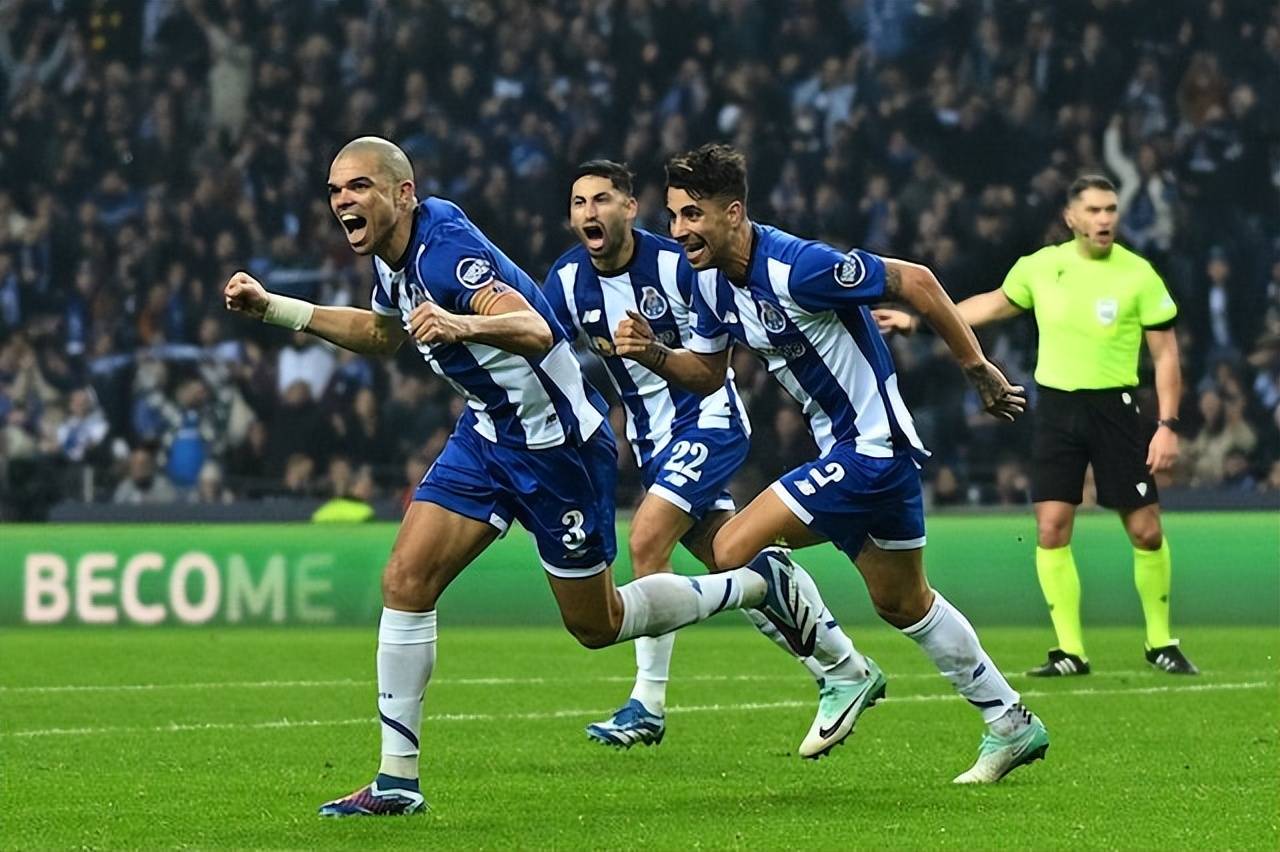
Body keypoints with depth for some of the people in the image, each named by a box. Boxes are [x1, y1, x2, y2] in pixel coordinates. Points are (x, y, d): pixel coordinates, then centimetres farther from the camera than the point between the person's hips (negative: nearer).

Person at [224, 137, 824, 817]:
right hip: (488, 434, 8)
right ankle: (397, 779, -3)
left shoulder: (445, 247, -27)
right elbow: (382, 333, 24)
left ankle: (757, 584, 27)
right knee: (406, 579, -8)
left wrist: (460, 326, -60)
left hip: (557, 441, -8)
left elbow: (536, 331, -41)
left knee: (596, 625, 6)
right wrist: (272, 308, 17)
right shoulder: (393, 257, 0)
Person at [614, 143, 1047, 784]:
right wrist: (653, 355, -9)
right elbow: (707, 373, 12)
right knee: (903, 604, 21)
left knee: (734, 550, -15)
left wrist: (977, 368, -12)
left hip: (870, 447, -10)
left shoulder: (795, 268, -26)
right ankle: (1010, 725, 33)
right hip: (845, 448, 10)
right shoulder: (712, 281, 1)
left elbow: (915, 281, -19)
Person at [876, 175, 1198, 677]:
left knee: (1146, 530, -2)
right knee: (1051, 528, -6)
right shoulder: (1041, 266, 3)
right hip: (1055, 406, 3)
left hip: (1114, 406, -3)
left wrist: (1168, 425, -10)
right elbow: (996, 303, 22)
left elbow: (1166, 354, -2)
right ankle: (1069, 651, 2)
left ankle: (1161, 644, 16)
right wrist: (918, 320, 22)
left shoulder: (1138, 275, -6)